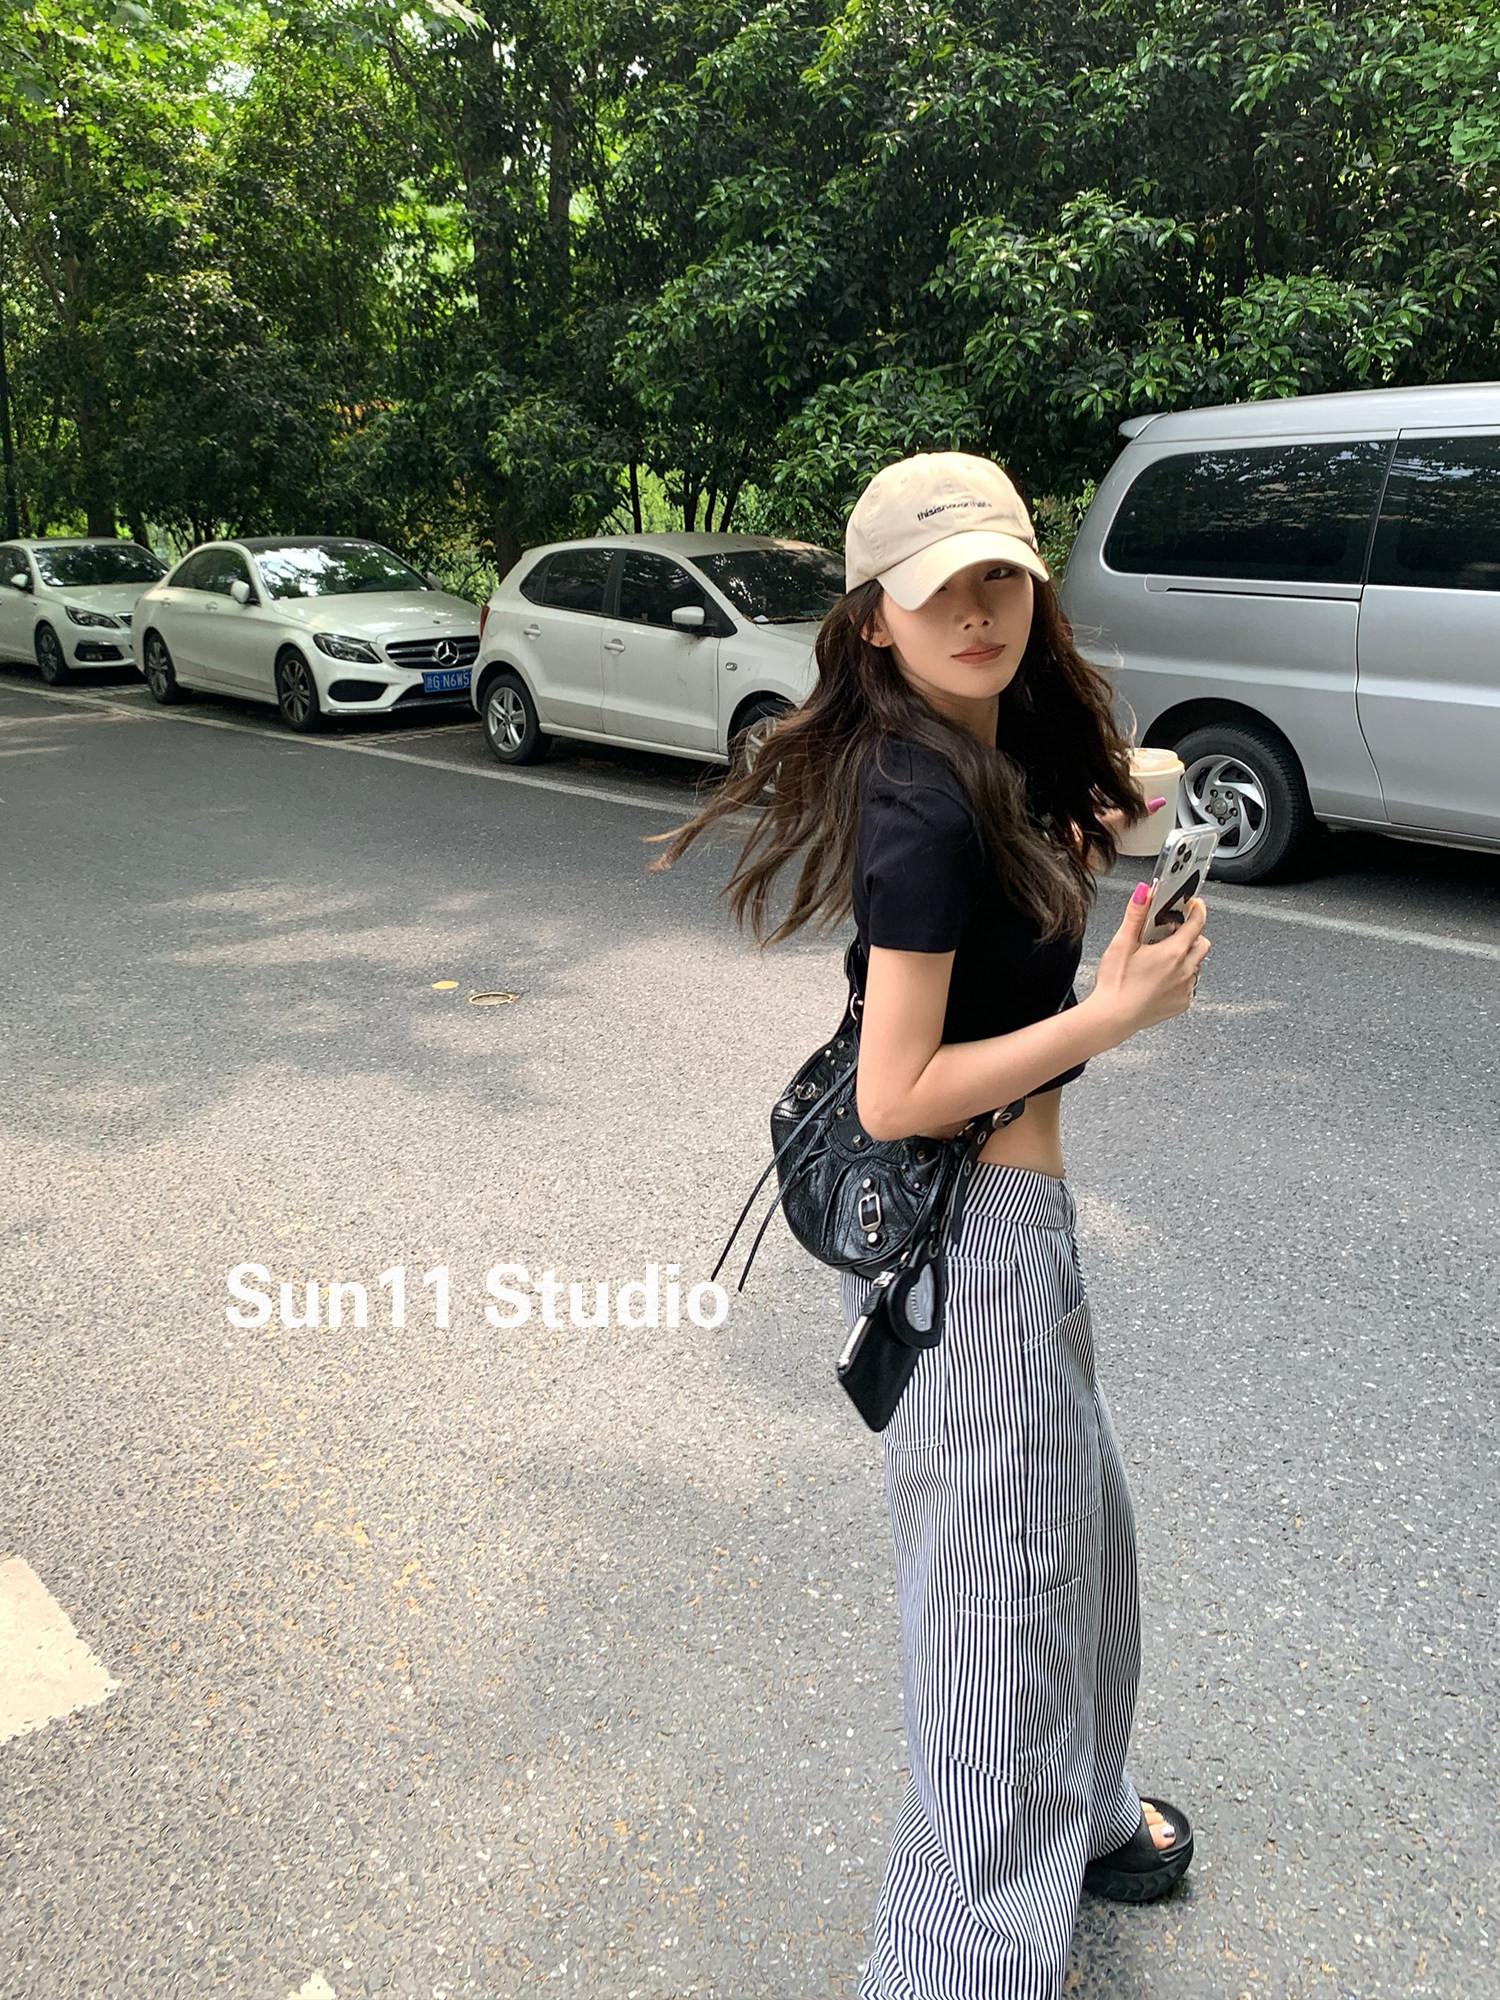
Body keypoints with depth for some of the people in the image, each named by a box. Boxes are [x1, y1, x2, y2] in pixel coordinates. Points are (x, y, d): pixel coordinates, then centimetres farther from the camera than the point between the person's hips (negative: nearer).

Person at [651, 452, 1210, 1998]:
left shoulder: (1003, 753, 4)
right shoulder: (926, 807, -24)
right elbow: (896, 1097, -25)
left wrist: (1086, 827, 5)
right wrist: (1117, 1013, -22)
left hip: (1002, 1204, 10)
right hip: (967, 1226, -10)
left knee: (1077, 1524, 27)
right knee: (1004, 1572, 7)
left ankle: (1076, 1815, 53)